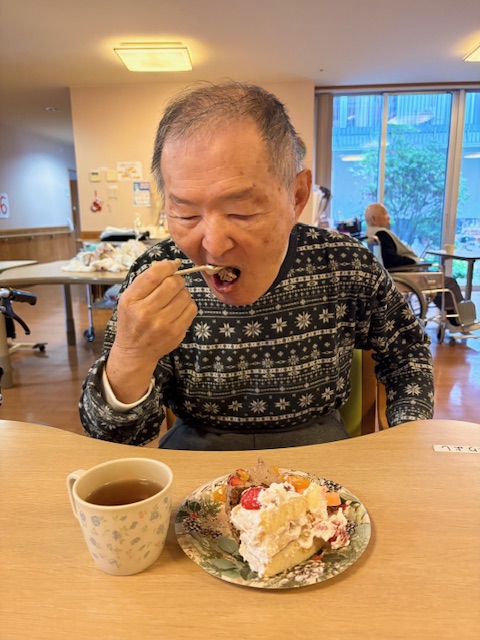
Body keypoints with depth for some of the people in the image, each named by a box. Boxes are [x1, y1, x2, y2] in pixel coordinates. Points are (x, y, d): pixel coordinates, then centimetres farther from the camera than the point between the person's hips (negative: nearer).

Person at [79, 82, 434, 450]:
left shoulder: (350, 267, -12)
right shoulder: (154, 279, -14)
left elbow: (408, 353, 5)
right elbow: (117, 439, -12)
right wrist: (131, 358, -31)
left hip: (317, 447, 2)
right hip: (196, 450, 0)